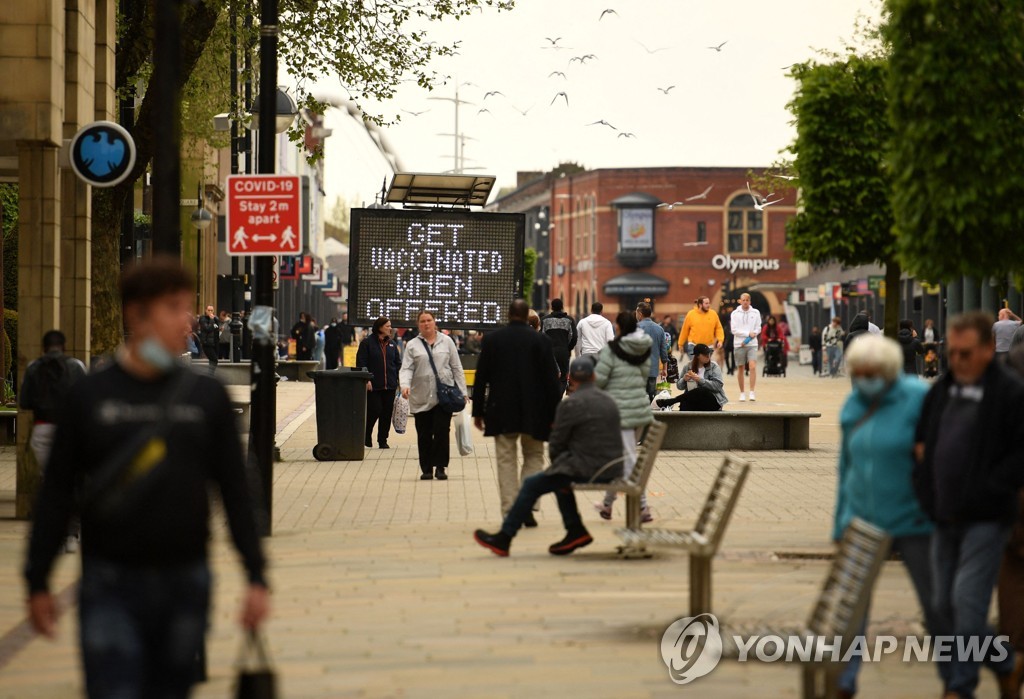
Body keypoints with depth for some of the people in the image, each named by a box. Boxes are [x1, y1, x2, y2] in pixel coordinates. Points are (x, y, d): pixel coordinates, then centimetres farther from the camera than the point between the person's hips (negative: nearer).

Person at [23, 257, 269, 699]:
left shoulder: (207, 397, 5)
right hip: (110, 586, -2)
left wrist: (256, 577, 1)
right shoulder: (91, 395, 1)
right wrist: (37, 582, 3)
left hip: (185, 582, 2)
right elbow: (56, 493, 4)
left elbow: (235, 492, 7)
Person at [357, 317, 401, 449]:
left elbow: (398, 363, 16)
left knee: (387, 413, 3)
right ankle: (367, 436, 16)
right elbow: (361, 363, -6)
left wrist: (399, 380, 7)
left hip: (389, 386, 5)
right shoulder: (367, 343, -3)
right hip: (373, 386, -5)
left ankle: (383, 440, 12)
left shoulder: (391, 344, 13)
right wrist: (366, 380, -14)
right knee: (374, 410, -7)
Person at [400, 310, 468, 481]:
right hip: (421, 398, 1)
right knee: (424, 434, 4)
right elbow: (406, 369, -2)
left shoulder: (446, 342, 7)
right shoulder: (412, 345, 6)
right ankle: (426, 469, 12)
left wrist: (463, 391, 4)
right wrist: (405, 385, -22)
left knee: (442, 431, -8)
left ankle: (440, 467, -1)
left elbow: (456, 367, 9)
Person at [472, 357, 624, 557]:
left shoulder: (570, 404, -10)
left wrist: (557, 464, 16)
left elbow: (556, 446, -5)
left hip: (586, 470, -7)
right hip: (612, 470, 7)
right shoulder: (609, 401, 13)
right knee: (558, 479, 30)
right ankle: (575, 531, 23)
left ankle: (504, 539, 11)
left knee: (532, 485, 5)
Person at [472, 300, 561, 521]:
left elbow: (481, 378, 2)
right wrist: (554, 413, 1)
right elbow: (551, 378, -4)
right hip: (534, 411, 0)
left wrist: (478, 411, 9)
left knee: (506, 460, 5)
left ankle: (509, 511, 0)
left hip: (502, 411, 0)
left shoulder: (492, 339, 1)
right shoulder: (540, 340, -3)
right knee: (533, 457, 13)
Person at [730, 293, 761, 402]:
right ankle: (742, 393, 13)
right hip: (739, 344, 0)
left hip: (752, 344, 0)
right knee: (740, 369, 4)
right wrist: (748, 333, -12)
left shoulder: (755, 313, 6)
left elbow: (758, 329, 5)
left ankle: (752, 392, -13)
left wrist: (748, 339, -7)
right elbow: (734, 330, -5)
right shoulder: (735, 313, 2)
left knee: (752, 367, -15)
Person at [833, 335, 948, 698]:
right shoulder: (853, 406, 4)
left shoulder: (917, 399, -12)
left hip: (911, 520, -4)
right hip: (864, 518, 4)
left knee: (936, 604, 7)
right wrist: (840, 521, 16)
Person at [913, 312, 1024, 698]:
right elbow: (921, 439, 26)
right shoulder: (941, 390, 11)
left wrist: (990, 488, -18)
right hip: (945, 518, 7)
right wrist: (925, 487, 11)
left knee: (968, 601, -12)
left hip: (985, 520, -7)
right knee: (945, 605, 11)